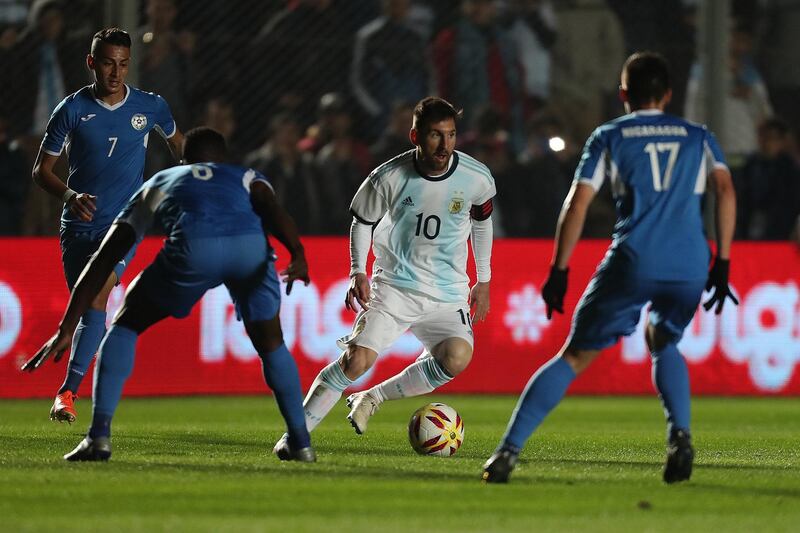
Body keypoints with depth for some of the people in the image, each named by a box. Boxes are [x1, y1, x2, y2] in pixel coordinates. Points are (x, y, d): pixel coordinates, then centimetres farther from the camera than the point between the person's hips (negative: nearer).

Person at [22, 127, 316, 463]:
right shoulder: (247, 178, 39)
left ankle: (99, 437, 9)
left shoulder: (155, 186, 40)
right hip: (251, 246, 1)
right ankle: (301, 443, 23)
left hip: (193, 247, -1)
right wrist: (298, 254, -5)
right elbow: (271, 208, 12)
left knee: (125, 325, 22)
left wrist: (65, 331, 33)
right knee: (270, 344, 29)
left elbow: (102, 262, 33)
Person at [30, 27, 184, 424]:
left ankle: (68, 391, -22)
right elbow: (41, 170, -1)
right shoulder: (72, 110, -4)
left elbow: (178, 143, 21)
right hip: (79, 225, 1)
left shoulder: (150, 107, -1)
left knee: (96, 296, -21)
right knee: (86, 306, 5)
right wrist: (70, 195, -19)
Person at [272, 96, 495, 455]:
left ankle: (374, 398, -5)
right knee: (357, 359, -20)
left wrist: (483, 280, 17)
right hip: (393, 287, -2)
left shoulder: (477, 178, -8)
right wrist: (358, 272, -7)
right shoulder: (389, 178, -12)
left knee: (457, 358, -26)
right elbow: (362, 220, 6)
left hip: (448, 294, 2)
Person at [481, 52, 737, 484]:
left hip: (633, 262, -2)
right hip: (690, 265, 2)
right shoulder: (697, 137, 20)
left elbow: (577, 204, 4)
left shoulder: (608, 137, 14)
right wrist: (722, 264, 6)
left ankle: (509, 449, -7)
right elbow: (725, 190, 5)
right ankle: (679, 437, 5)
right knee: (663, 344, 28)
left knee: (574, 357, 3)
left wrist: (558, 271, 5)